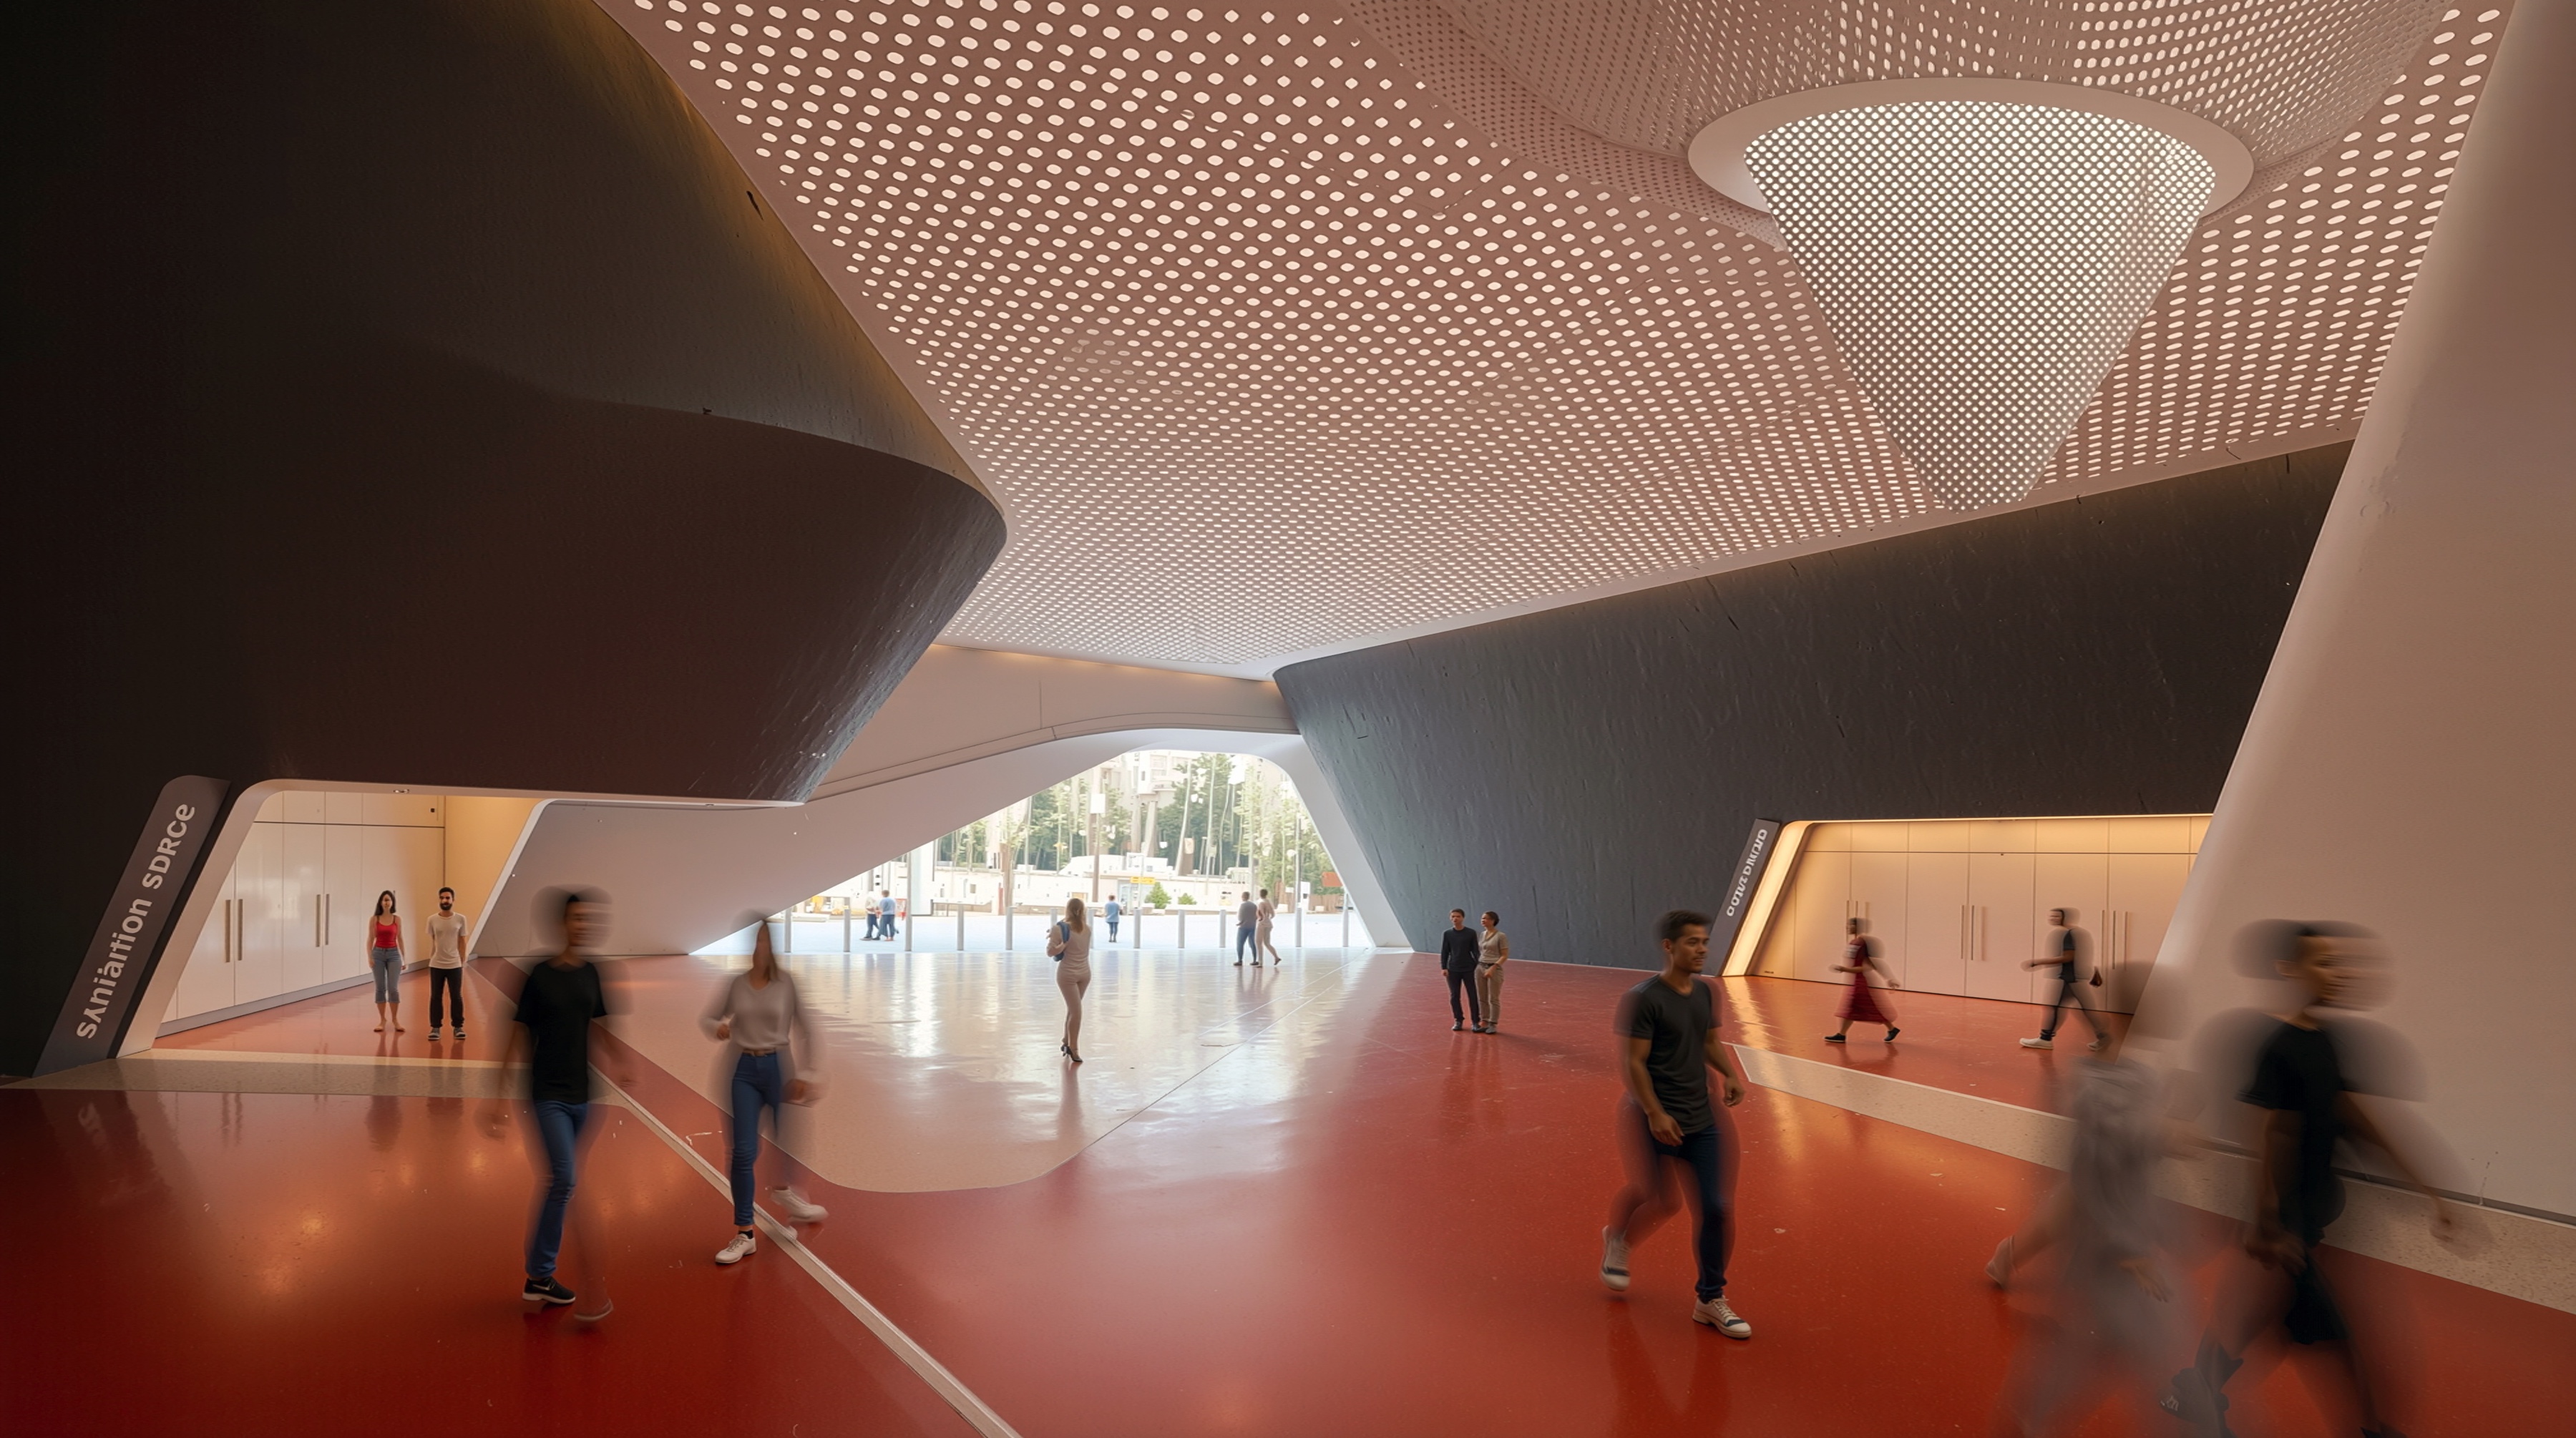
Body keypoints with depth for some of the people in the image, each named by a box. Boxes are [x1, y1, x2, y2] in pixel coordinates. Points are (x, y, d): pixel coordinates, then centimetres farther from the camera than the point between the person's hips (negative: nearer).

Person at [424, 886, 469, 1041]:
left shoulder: (460, 919, -2)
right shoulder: (432, 920, -2)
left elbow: (462, 942, 4)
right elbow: (431, 942, 5)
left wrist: (463, 963, 3)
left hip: (455, 965, 0)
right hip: (436, 965, 0)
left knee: (456, 997, 5)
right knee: (435, 997, 6)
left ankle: (458, 1026, 13)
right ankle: (435, 1027, 13)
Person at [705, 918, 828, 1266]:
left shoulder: (788, 982, -8)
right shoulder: (734, 983, -2)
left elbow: (809, 1030, -5)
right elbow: (707, 1019, 10)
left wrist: (807, 1074, -9)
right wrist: (717, 1029, -13)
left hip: (779, 1066, -1)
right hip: (744, 1069, 1)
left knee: (789, 1143, 12)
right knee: (744, 1152, -4)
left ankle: (785, 1191, 45)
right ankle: (745, 1235, 4)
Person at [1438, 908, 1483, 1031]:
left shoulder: (1471, 933, -3)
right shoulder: (1447, 933, 2)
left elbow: (1475, 951, 1)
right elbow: (1444, 952, 4)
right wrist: (1443, 968, -3)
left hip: (1469, 969, -2)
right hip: (1453, 970, 2)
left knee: (1473, 996, -2)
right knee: (1454, 996, 6)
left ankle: (1476, 1022, 5)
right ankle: (1458, 1021, 17)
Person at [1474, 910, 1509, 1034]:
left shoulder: (1500, 936, -9)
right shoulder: (1481, 935, 10)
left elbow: (1505, 956, -11)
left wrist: (1493, 968, -20)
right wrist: (1477, 966, 5)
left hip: (1494, 969, -6)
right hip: (1480, 968, 6)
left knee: (1493, 999, 1)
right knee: (1482, 998, 8)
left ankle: (1493, 1024, 9)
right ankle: (1484, 1023, 15)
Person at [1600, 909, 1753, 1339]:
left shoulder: (1705, 993, 6)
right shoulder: (1643, 999, -15)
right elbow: (1632, 1062, -16)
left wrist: (1730, 1074, 3)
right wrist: (1655, 1114, -22)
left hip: (1702, 1120, 6)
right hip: (1657, 1121, -6)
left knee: (1716, 1208, 1)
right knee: (1661, 1201, 3)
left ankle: (1711, 1301, 16)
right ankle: (1618, 1240, 37)